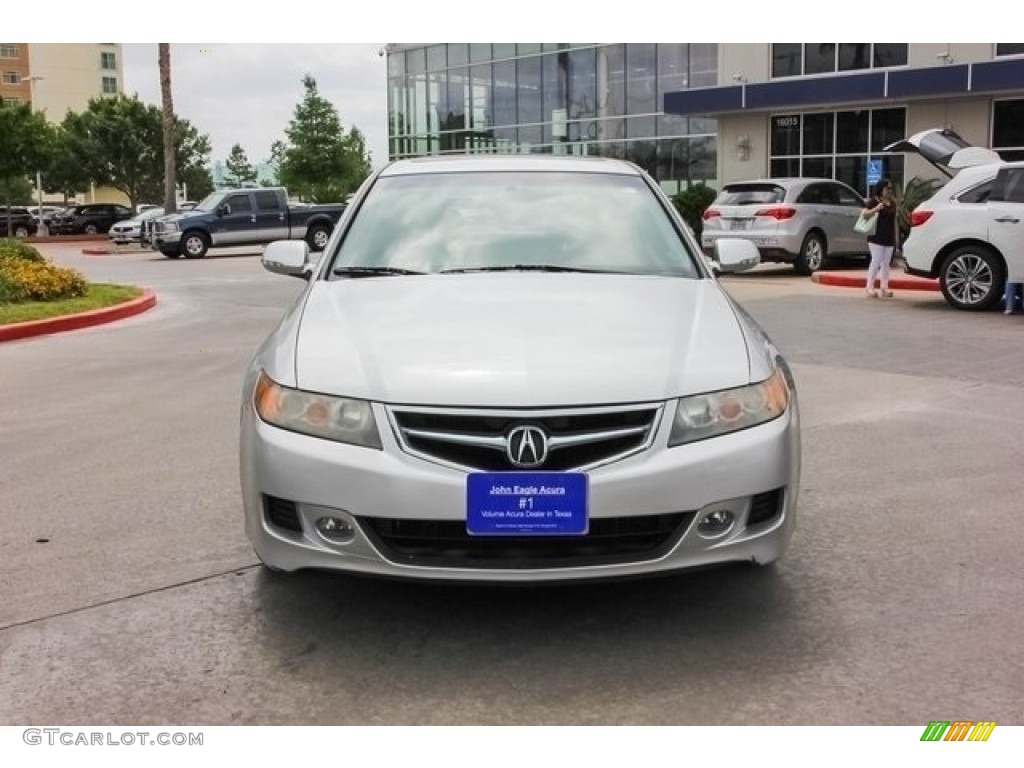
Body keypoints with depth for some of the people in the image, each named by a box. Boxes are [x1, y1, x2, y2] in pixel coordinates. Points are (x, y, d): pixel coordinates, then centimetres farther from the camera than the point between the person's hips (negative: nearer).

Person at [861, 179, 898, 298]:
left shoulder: (892, 203, 15)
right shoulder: (874, 201, -4)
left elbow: (893, 219, 20)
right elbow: (864, 214, -11)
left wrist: (895, 237, 17)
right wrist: (876, 209, -26)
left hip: (889, 238, 6)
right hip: (876, 238, -6)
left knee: (886, 263, 6)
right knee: (876, 261, -9)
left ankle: (884, 287, 9)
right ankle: (869, 286, -3)